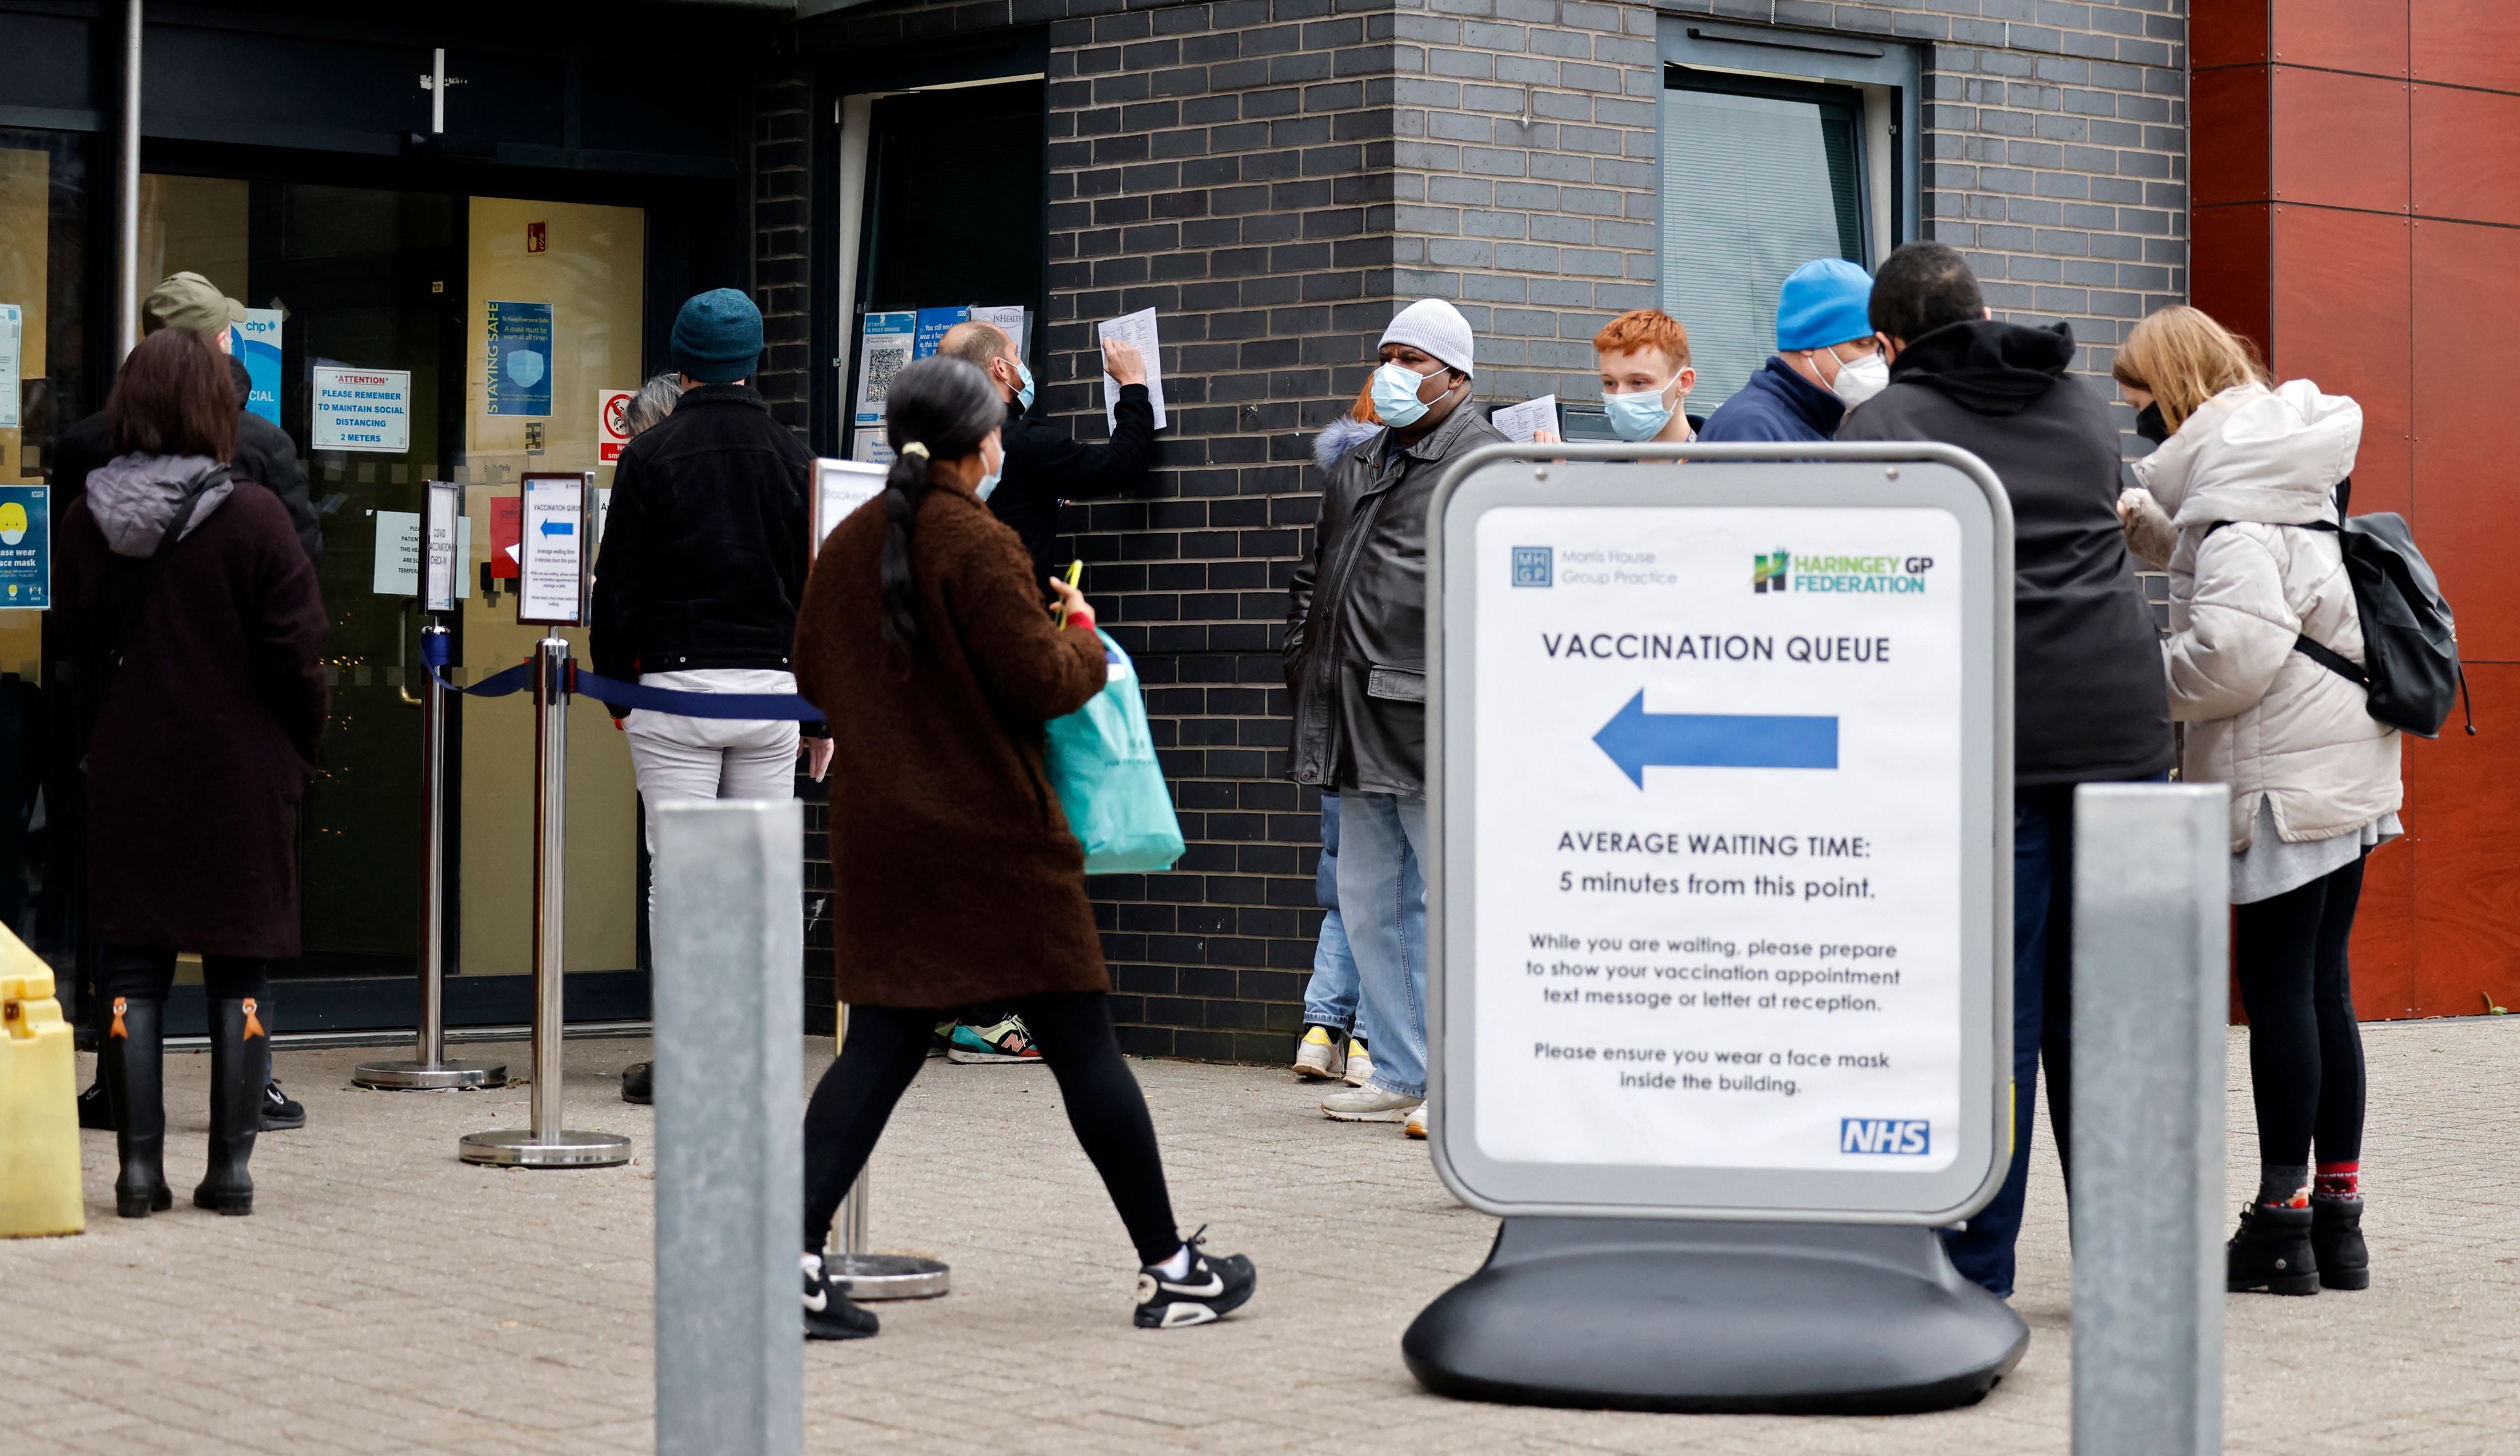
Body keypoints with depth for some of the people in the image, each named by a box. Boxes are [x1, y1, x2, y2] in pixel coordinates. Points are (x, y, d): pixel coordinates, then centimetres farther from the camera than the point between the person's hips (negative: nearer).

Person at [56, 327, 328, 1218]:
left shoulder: (86, 520, 0)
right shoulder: (251, 516, -11)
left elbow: (78, 653, 8)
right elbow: (297, 653, -9)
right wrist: (302, 749, 5)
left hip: (128, 778, 2)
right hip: (240, 777, -2)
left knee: (133, 976, 7)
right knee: (238, 979, 6)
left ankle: (140, 1169, 6)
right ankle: (231, 1169, 7)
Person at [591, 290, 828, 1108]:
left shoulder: (651, 454, -2)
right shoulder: (792, 457, 7)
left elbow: (617, 582, -2)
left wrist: (616, 685, 9)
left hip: (674, 682, -3)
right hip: (771, 687, 3)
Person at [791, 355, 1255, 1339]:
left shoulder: (846, 546, 9)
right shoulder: (979, 544, -14)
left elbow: (814, 672, 18)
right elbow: (1039, 681, -16)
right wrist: (1084, 640, 3)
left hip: (879, 839, 6)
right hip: (994, 838, -6)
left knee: (878, 1050, 7)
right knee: (1084, 1046, 3)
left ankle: (797, 1255, -6)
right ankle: (1169, 1269, 11)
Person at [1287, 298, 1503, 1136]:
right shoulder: (1354, 470, 20)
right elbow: (1314, 574, 30)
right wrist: (1304, 656, 17)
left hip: (1435, 724, -8)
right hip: (1358, 724, 8)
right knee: (1367, 903, 11)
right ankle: (1400, 1076, 19)